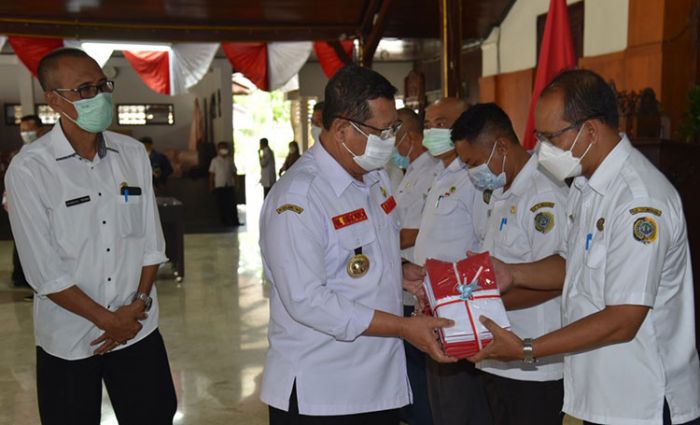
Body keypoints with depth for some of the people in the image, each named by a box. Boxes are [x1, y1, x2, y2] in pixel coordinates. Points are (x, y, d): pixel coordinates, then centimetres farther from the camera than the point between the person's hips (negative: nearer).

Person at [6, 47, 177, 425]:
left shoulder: (133, 154, 0)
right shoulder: (29, 169, -13)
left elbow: (150, 241, 4)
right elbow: (44, 271, -13)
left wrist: (138, 304, -5)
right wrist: (108, 320, -9)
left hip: (139, 330, 3)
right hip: (68, 340, -3)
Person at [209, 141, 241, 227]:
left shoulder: (230, 160, 7)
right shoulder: (215, 161, 2)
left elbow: (234, 172, 10)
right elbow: (211, 174, 3)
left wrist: (235, 184, 4)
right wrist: (211, 186, -1)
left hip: (230, 185, 1)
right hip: (219, 186, -1)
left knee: (232, 204, -1)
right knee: (222, 205, 1)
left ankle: (235, 222, 1)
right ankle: (225, 222, 9)